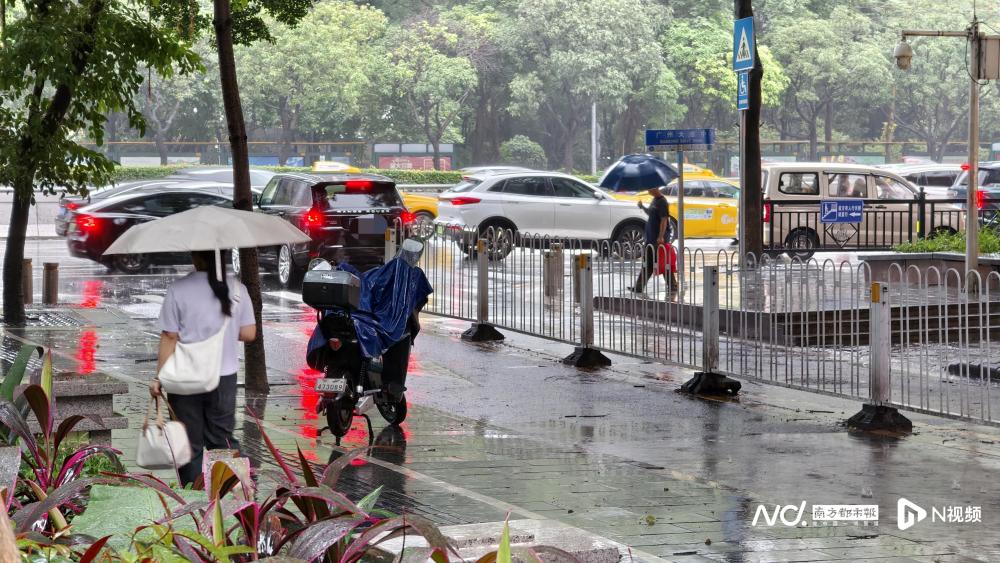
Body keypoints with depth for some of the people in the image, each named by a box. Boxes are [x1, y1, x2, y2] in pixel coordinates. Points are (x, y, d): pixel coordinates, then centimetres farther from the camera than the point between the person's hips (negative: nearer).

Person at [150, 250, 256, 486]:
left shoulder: (178, 289, -11)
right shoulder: (237, 289, -3)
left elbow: (169, 338, -10)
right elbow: (249, 333, 1)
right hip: (224, 377, 3)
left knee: (189, 443, 8)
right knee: (222, 438, 15)